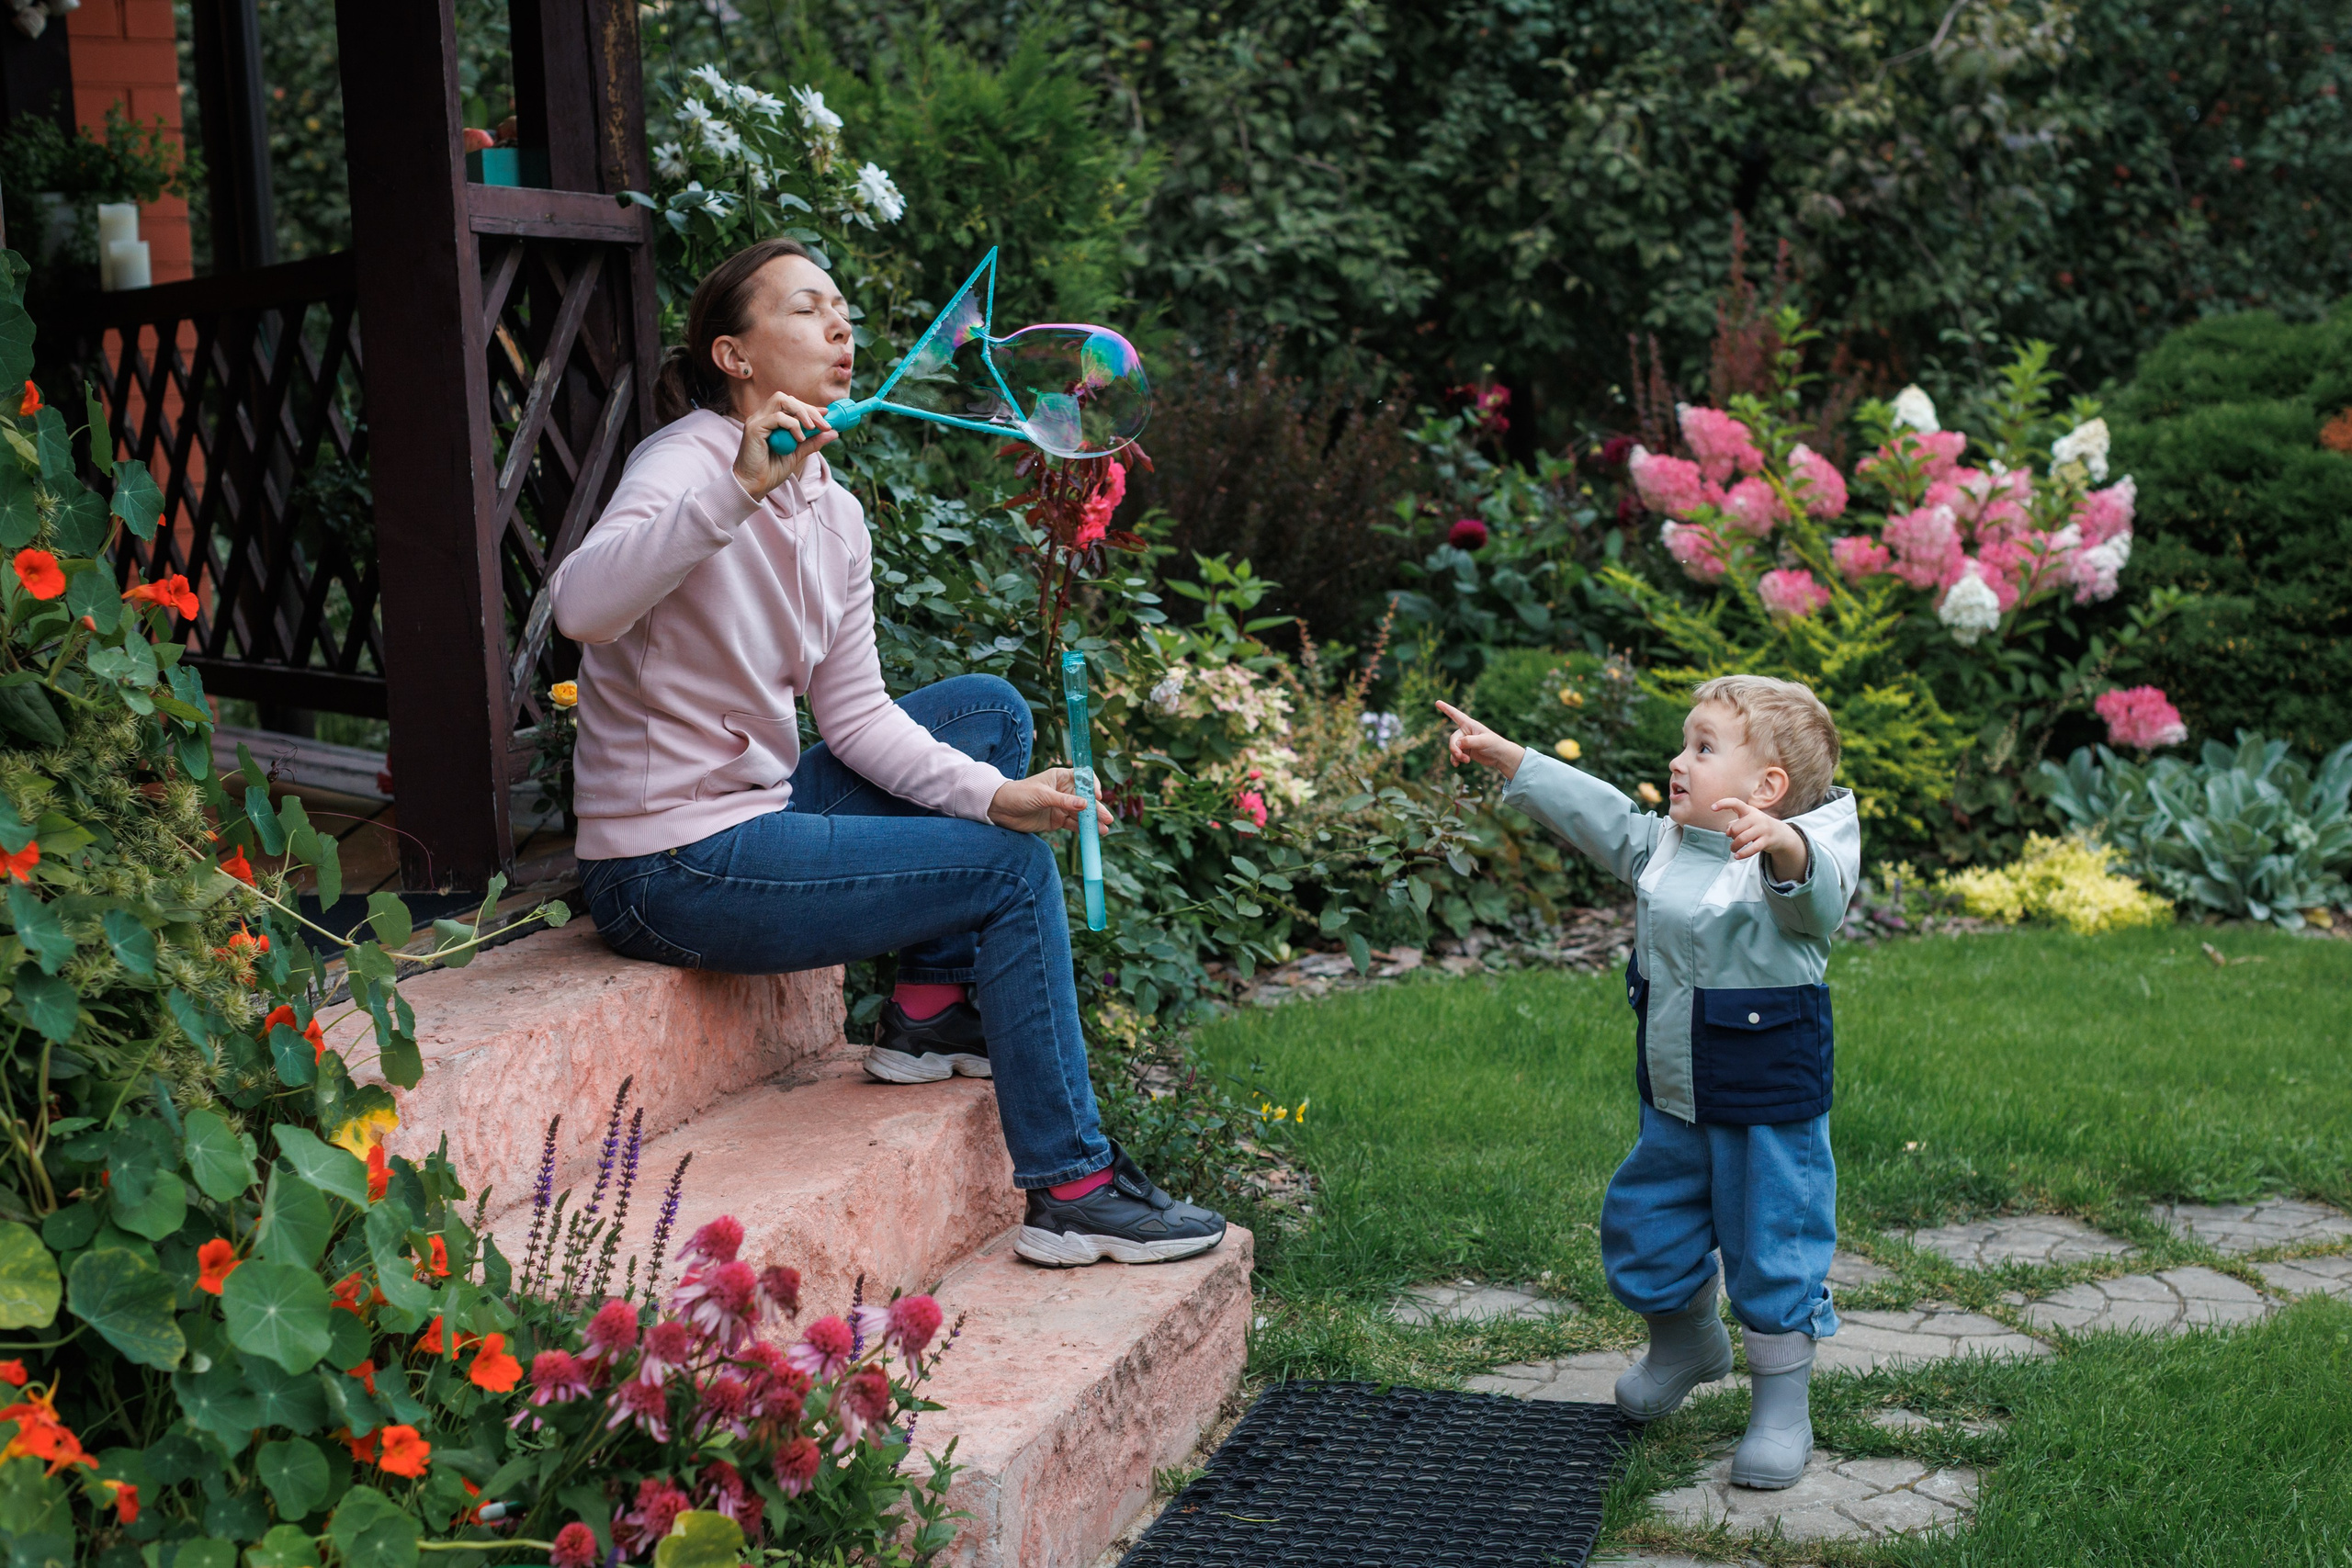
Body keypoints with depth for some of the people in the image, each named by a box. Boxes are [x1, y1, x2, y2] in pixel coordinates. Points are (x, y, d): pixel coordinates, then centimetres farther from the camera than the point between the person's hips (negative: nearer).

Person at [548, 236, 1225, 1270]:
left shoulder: (836, 513, 8)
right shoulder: (690, 459, -16)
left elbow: (854, 713, 6)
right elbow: (582, 608, -36)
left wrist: (989, 791, -9)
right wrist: (740, 488, -45)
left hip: (758, 805, 9)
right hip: (673, 867, -9)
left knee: (991, 708, 13)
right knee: (1010, 869, -8)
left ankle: (931, 1011, 12)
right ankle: (1072, 1190, -1)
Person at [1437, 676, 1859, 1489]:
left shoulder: (1791, 861, -19)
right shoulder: (1662, 845, 3)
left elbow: (1819, 895, -41)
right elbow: (1593, 811, 14)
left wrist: (1784, 846, -62)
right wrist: (1507, 758, 14)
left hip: (1770, 1113, -7)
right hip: (1673, 1108, 7)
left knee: (1773, 1255, 4)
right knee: (1643, 1230, 19)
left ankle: (1781, 1407, 22)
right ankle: (1686, 1342, 47)